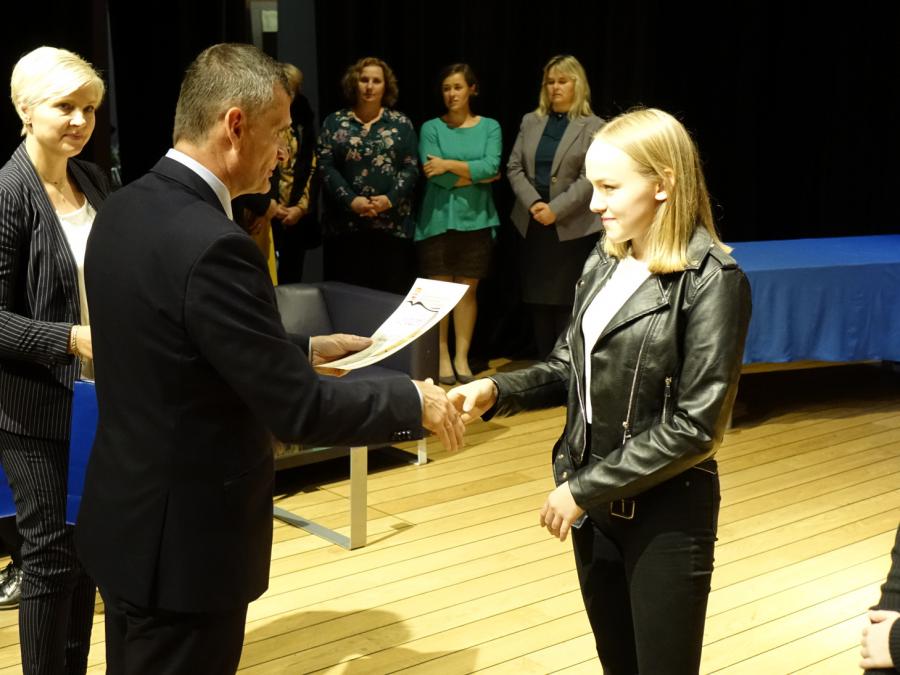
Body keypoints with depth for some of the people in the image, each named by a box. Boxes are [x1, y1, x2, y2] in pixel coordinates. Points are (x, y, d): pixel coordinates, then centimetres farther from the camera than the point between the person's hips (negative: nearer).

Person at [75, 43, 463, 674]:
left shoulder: (125, 209, 1)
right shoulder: (209, 244, -27)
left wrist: (304, 351, 14)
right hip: (185, 539, -9)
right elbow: (298, 409, -24)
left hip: (130, 516, 9)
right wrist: (414, 402, -10)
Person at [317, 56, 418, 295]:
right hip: (345, 225, 0)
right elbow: (325, 166, 0)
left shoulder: (401, 124, 9)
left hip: (392, 224, 0)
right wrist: (351, 200, -13)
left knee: (391, 294, -1)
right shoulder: (334, 122, 8)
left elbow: (411, 168, 3)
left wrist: (390, 199, -13)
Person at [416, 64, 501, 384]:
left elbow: (492, 165, -9)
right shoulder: (431, 128, 3)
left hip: (475, 218, 1)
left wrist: (449, 165, -11)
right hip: (438, 219, -1)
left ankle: (462, 356, 11)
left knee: (468, 288, 5)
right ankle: (442, 356, 8)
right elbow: (435, 175, -10)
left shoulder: (489, 127, 7)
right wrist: (478, 176, -6)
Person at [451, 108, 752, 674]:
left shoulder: (712, 280, -17)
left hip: (665, 513, -6)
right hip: (593, 502, 6)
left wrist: (585, 489, -17)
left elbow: (695, 427, -19)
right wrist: (497, 391, -8)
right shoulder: (604, 261, 3)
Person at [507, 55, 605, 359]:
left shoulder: (593, 127, -2)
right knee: (538, 300, 7)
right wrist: (533, 204, -10)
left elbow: (590, 178, -9)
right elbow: (514, 167, 6)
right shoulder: (530, 121, 11)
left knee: (567, 300, -2)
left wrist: (555, 209, -17)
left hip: (572, 227, -4)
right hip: (533, 224, 4)